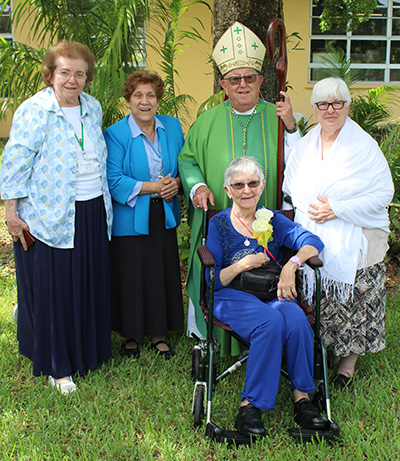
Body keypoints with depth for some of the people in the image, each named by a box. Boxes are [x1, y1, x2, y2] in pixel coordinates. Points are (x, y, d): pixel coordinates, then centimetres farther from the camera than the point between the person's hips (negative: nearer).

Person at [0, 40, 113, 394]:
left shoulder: (93, 107, 9)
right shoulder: (33, 111, -10)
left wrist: (105, 206, 19)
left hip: (93, 215, 6)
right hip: (49, 216, -6)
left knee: (89, 284, 13)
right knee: (51, 289, 3)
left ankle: (87, 350, 31)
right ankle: (56, 366, 17)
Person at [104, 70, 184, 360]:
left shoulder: (173, 127, 7)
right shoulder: (115, 134, -8)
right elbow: (113, 181, -14)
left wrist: (176, 182, -8)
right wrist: (152, 187, -20)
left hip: (164, 217, 4)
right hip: (130, 219, -4)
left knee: (164, 276, 8)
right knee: (131, 278, 3)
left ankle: (159, 334, 25)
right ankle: (131, 335, 23)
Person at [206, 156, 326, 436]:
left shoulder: (273, 220, 12)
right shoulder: (218, 224, 4)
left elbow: (313, 241, -1)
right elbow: (213, 281, 0)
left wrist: (291, 265, -19)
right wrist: (242, 265, -16)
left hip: (273, 294, 3)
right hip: (232, 297, -3)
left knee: (296, 320, -31)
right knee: (271, 322, -33)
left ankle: (302, 398, -17)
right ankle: (249, 408, -26)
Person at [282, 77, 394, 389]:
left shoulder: (364, 146, -6)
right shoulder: (305, 146, 10)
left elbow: (383, 193, -11)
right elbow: (291, 190, 18)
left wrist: (338, 210, -17)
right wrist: (307, 210, -2)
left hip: (354, 242, -3)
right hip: (313, 242, 4)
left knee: (352, 302, 3)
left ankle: (348, 362, 21)